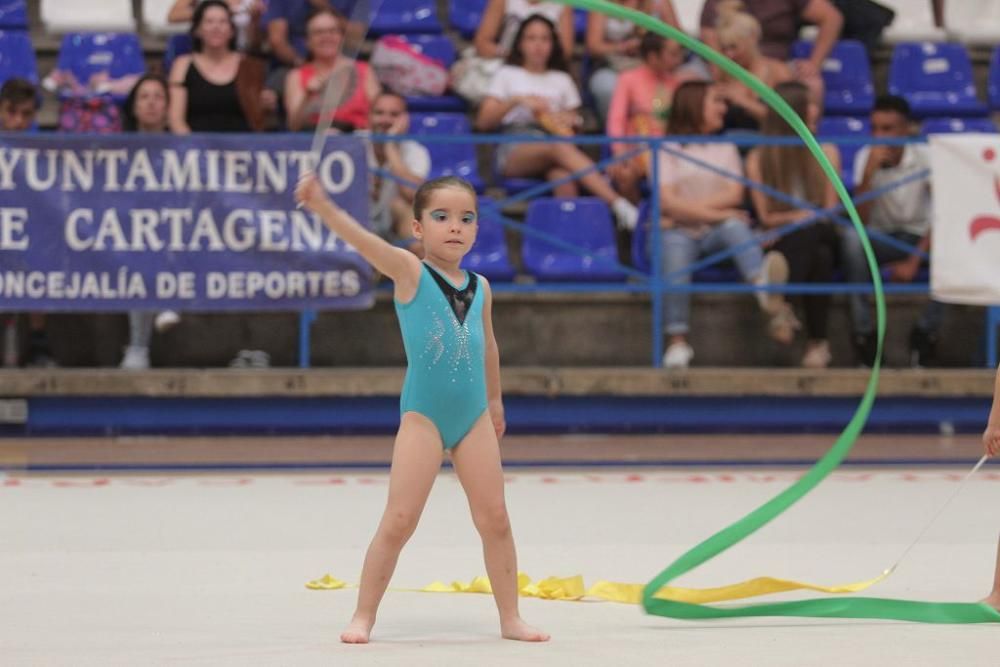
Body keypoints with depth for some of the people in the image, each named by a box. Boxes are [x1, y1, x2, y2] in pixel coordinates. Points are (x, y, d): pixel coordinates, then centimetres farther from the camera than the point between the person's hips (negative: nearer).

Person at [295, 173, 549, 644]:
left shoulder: (480, 287, 8)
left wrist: (494, 399, 35)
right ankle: (363, 617, 5)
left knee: (494, 520, 6)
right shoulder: (409, 272, -7)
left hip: (473, 416, 4)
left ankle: (510, 618, 17)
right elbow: (363, 240, -24)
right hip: (423, 415, -4)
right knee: (399, 520, -6)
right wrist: (321, 205, -40)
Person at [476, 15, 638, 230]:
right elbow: (483, 122, 9)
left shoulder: (562, 80, 28)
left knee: (564, 175, -39)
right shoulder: (507, 75, 20)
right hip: (514, 152, -3)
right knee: (561, 147, -38)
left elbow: (572, 121, 25)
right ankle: (619, 204, -52)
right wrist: (517, 101, -5)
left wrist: (568, 121, 1)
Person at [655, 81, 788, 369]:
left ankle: (762, 284, -63)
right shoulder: (667, 150, 9)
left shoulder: (726, 148, 21)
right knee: (675, 249, -35)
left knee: (735, 226, -31)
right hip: (677, 230, -2)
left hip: (715, 235, 2)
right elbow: (668, 202, -5)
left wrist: (688, 207, -6)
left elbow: (734, 195, 4)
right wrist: (714, 213, -12)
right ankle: (677, 340, -39)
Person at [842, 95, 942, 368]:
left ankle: (926, 331, -14)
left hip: (918, 237, 0)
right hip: (880, 238, 0)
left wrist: (915, 261, -26)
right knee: (851, 236, -33)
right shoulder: (865, 157, -12)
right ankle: (863, 332, -25)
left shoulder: (925, 157, -14)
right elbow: (861, 221, -20)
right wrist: (870, 171, -31)